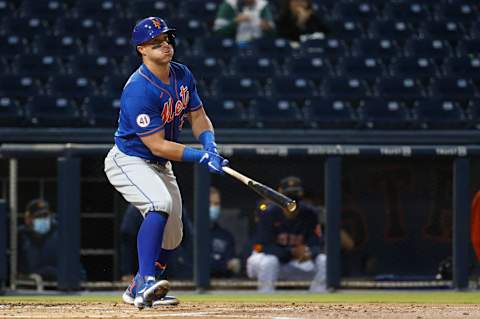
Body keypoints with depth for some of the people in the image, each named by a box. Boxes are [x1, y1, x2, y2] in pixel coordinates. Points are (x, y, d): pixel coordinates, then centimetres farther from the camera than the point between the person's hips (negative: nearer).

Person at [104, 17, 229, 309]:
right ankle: (146, 283, -40)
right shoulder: (138, 90, -28)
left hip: (160, 165, 9)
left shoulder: (182, 75, -2)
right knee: (161, 204, -34)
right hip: (129, 161, -9)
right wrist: (201, 157, -31)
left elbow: (198, 116, 8)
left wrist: (210, 144, -13)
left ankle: (138, 290, 31)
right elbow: (157, 145, -28)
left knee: (172, 236, 11)